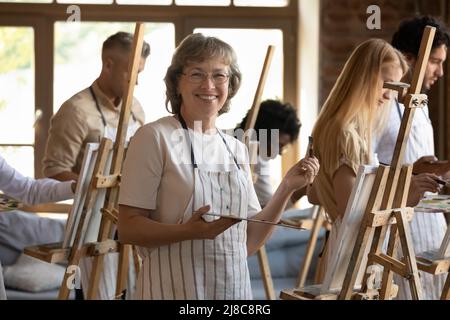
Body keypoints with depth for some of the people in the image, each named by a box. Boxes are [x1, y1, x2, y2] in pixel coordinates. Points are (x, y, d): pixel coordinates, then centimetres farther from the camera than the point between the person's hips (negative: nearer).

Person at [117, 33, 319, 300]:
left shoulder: (237, 149, 9)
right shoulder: (155, 137, -8)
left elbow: (248, 242, 9)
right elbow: (128, 228, -12)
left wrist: (287, 188, 0)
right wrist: (190, 231, -26)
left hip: (234, 287, 5)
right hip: (175, 289, -5)